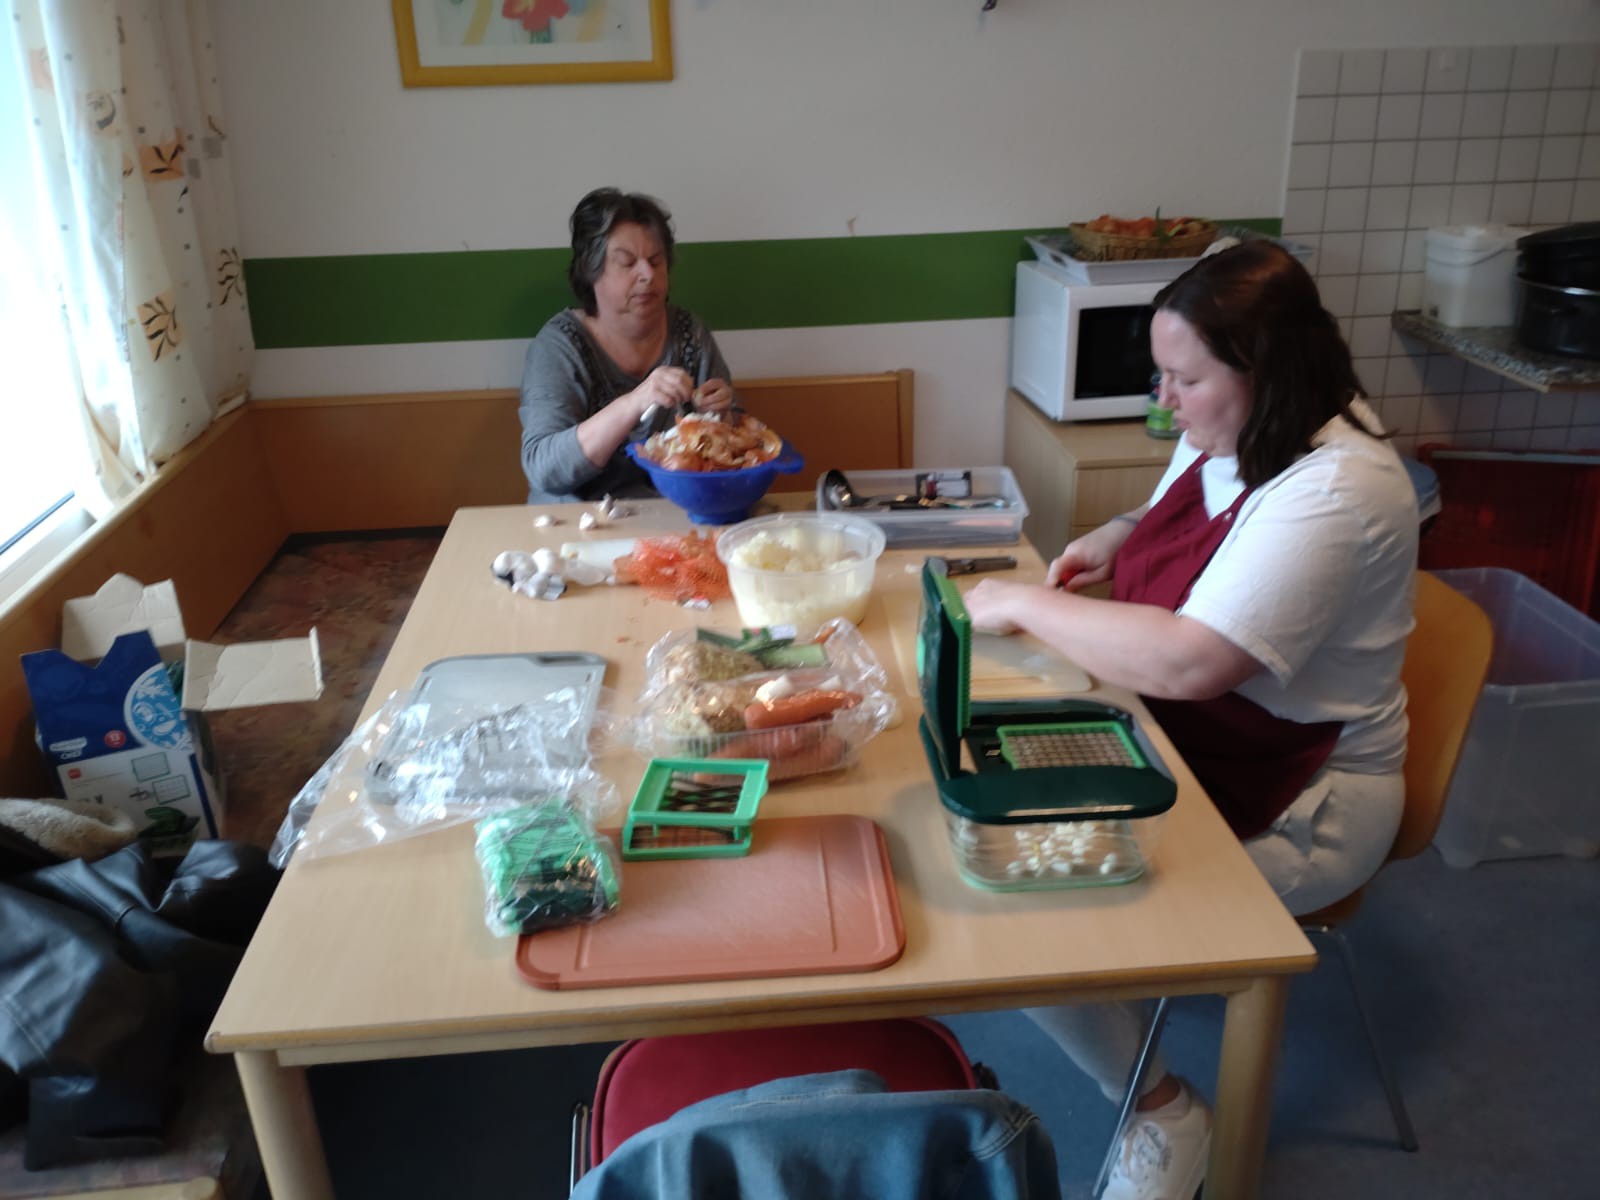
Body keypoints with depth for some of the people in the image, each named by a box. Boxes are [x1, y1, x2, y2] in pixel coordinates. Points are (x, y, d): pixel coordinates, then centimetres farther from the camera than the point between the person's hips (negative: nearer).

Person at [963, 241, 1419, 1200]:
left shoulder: (1334, 492, -27)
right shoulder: (1225, 437, 2)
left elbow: (1186, 661, -35)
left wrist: (1024, 603, -24)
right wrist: (1113, 540, 2)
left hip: (1295, 804, -9)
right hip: (1178, 733, 9)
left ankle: (1163, 1112, 6)